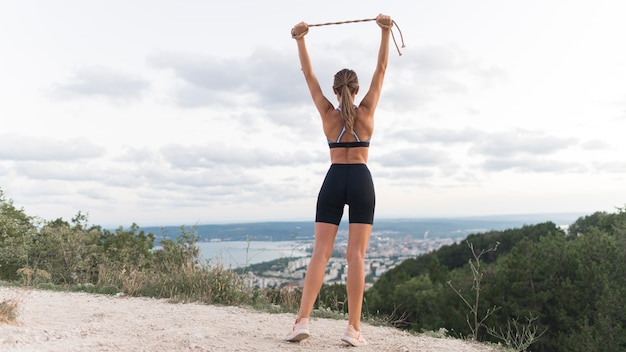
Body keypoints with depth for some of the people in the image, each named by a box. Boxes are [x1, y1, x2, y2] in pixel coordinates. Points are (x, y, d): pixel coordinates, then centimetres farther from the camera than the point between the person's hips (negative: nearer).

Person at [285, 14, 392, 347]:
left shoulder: (328, 114, 2)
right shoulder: (366, 112, 0)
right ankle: (353, 328, -6)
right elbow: (381, 69, 3)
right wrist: (385, 31, 0)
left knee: (320, 253, -3)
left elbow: (308, 75, 7)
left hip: (333, 181, 1)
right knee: (356, 256, -4)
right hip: (361, 181, -1)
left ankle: (302, 321, -12)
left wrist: (300, 39, 9)